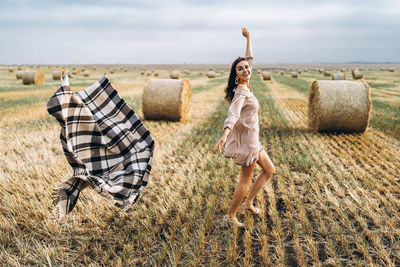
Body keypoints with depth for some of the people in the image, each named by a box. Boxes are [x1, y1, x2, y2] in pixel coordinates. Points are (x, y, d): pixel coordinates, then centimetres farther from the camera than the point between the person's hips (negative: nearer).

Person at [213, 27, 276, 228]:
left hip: (251, 138, 10)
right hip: (246, 138, -9)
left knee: (270, 170, 17)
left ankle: (247, 203, 25)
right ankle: (230, 215, 18)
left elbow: (249, 60, 18)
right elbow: (233, 114, -39)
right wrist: (225, 135, -53)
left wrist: (248, 39, 20)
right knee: (246, 180, 4)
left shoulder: (245, 86, 3)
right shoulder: (241, 92, -22)